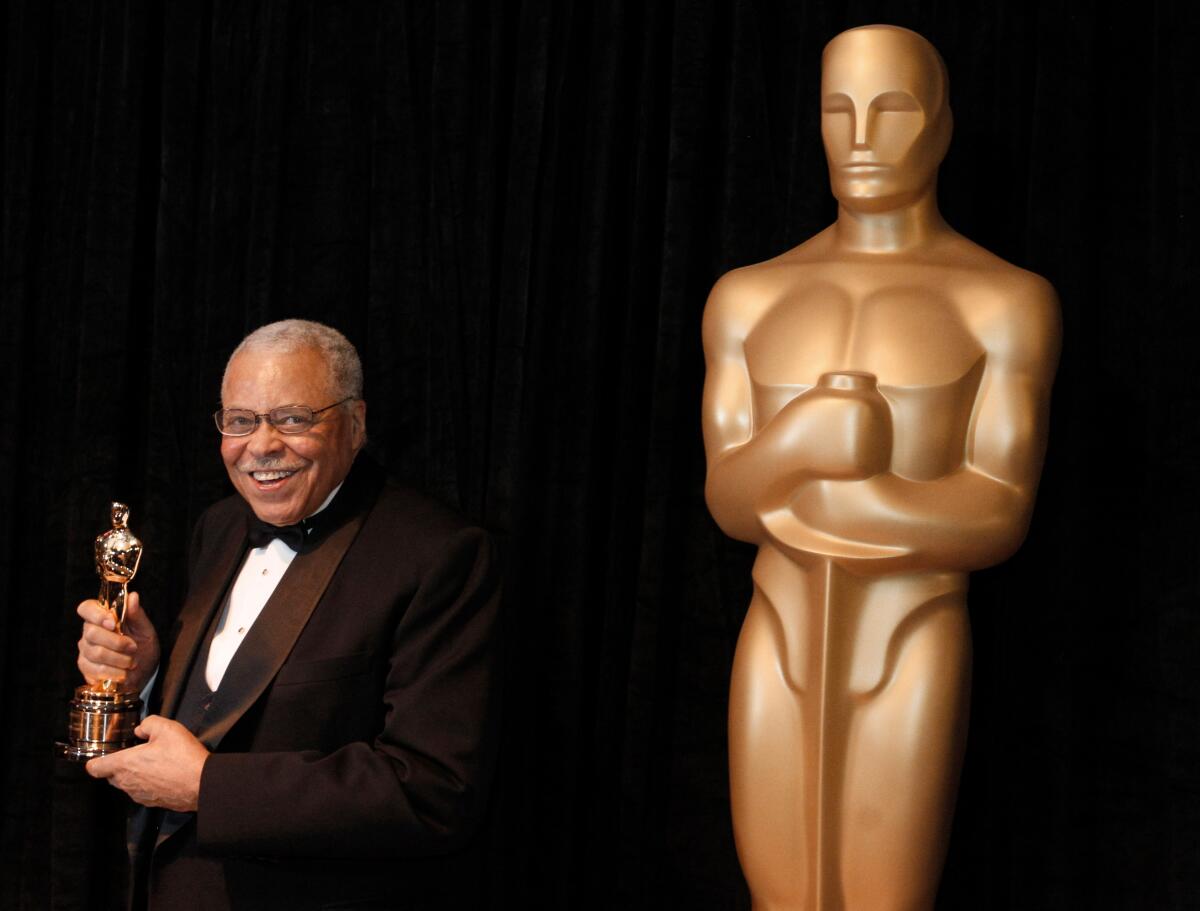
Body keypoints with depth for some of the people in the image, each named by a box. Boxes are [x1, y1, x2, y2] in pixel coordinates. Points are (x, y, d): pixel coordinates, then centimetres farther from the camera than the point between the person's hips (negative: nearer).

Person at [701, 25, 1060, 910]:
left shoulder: (1008, 301, -4)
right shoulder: (751, 297, 7)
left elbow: (999, 518, -11)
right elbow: (729, 499, -1)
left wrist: (787, 495, -14)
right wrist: (801, 440, -25)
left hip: (910, 660, -3)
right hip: (779, 651, 4)